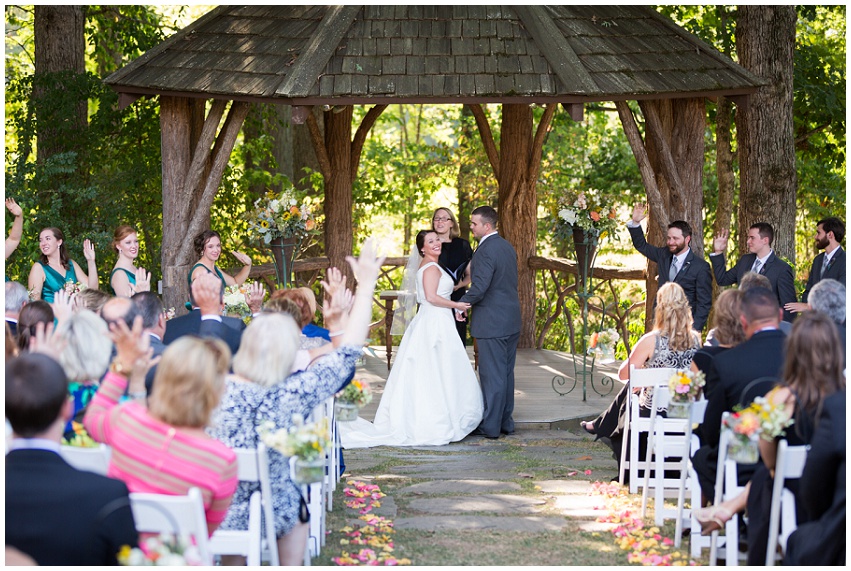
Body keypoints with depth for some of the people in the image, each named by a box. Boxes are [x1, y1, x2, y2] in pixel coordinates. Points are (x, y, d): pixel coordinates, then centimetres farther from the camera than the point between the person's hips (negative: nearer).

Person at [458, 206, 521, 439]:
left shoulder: (485, 251, -19)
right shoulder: (507, 247, 11)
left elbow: (479, 287, -25)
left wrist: (461, 304, -9)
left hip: (492, 323, -9)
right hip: (512, 320, 9)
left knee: (492, 374, -3)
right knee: (506, 373, 15)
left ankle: (491, 426, 2)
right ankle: (506, 422, 21)